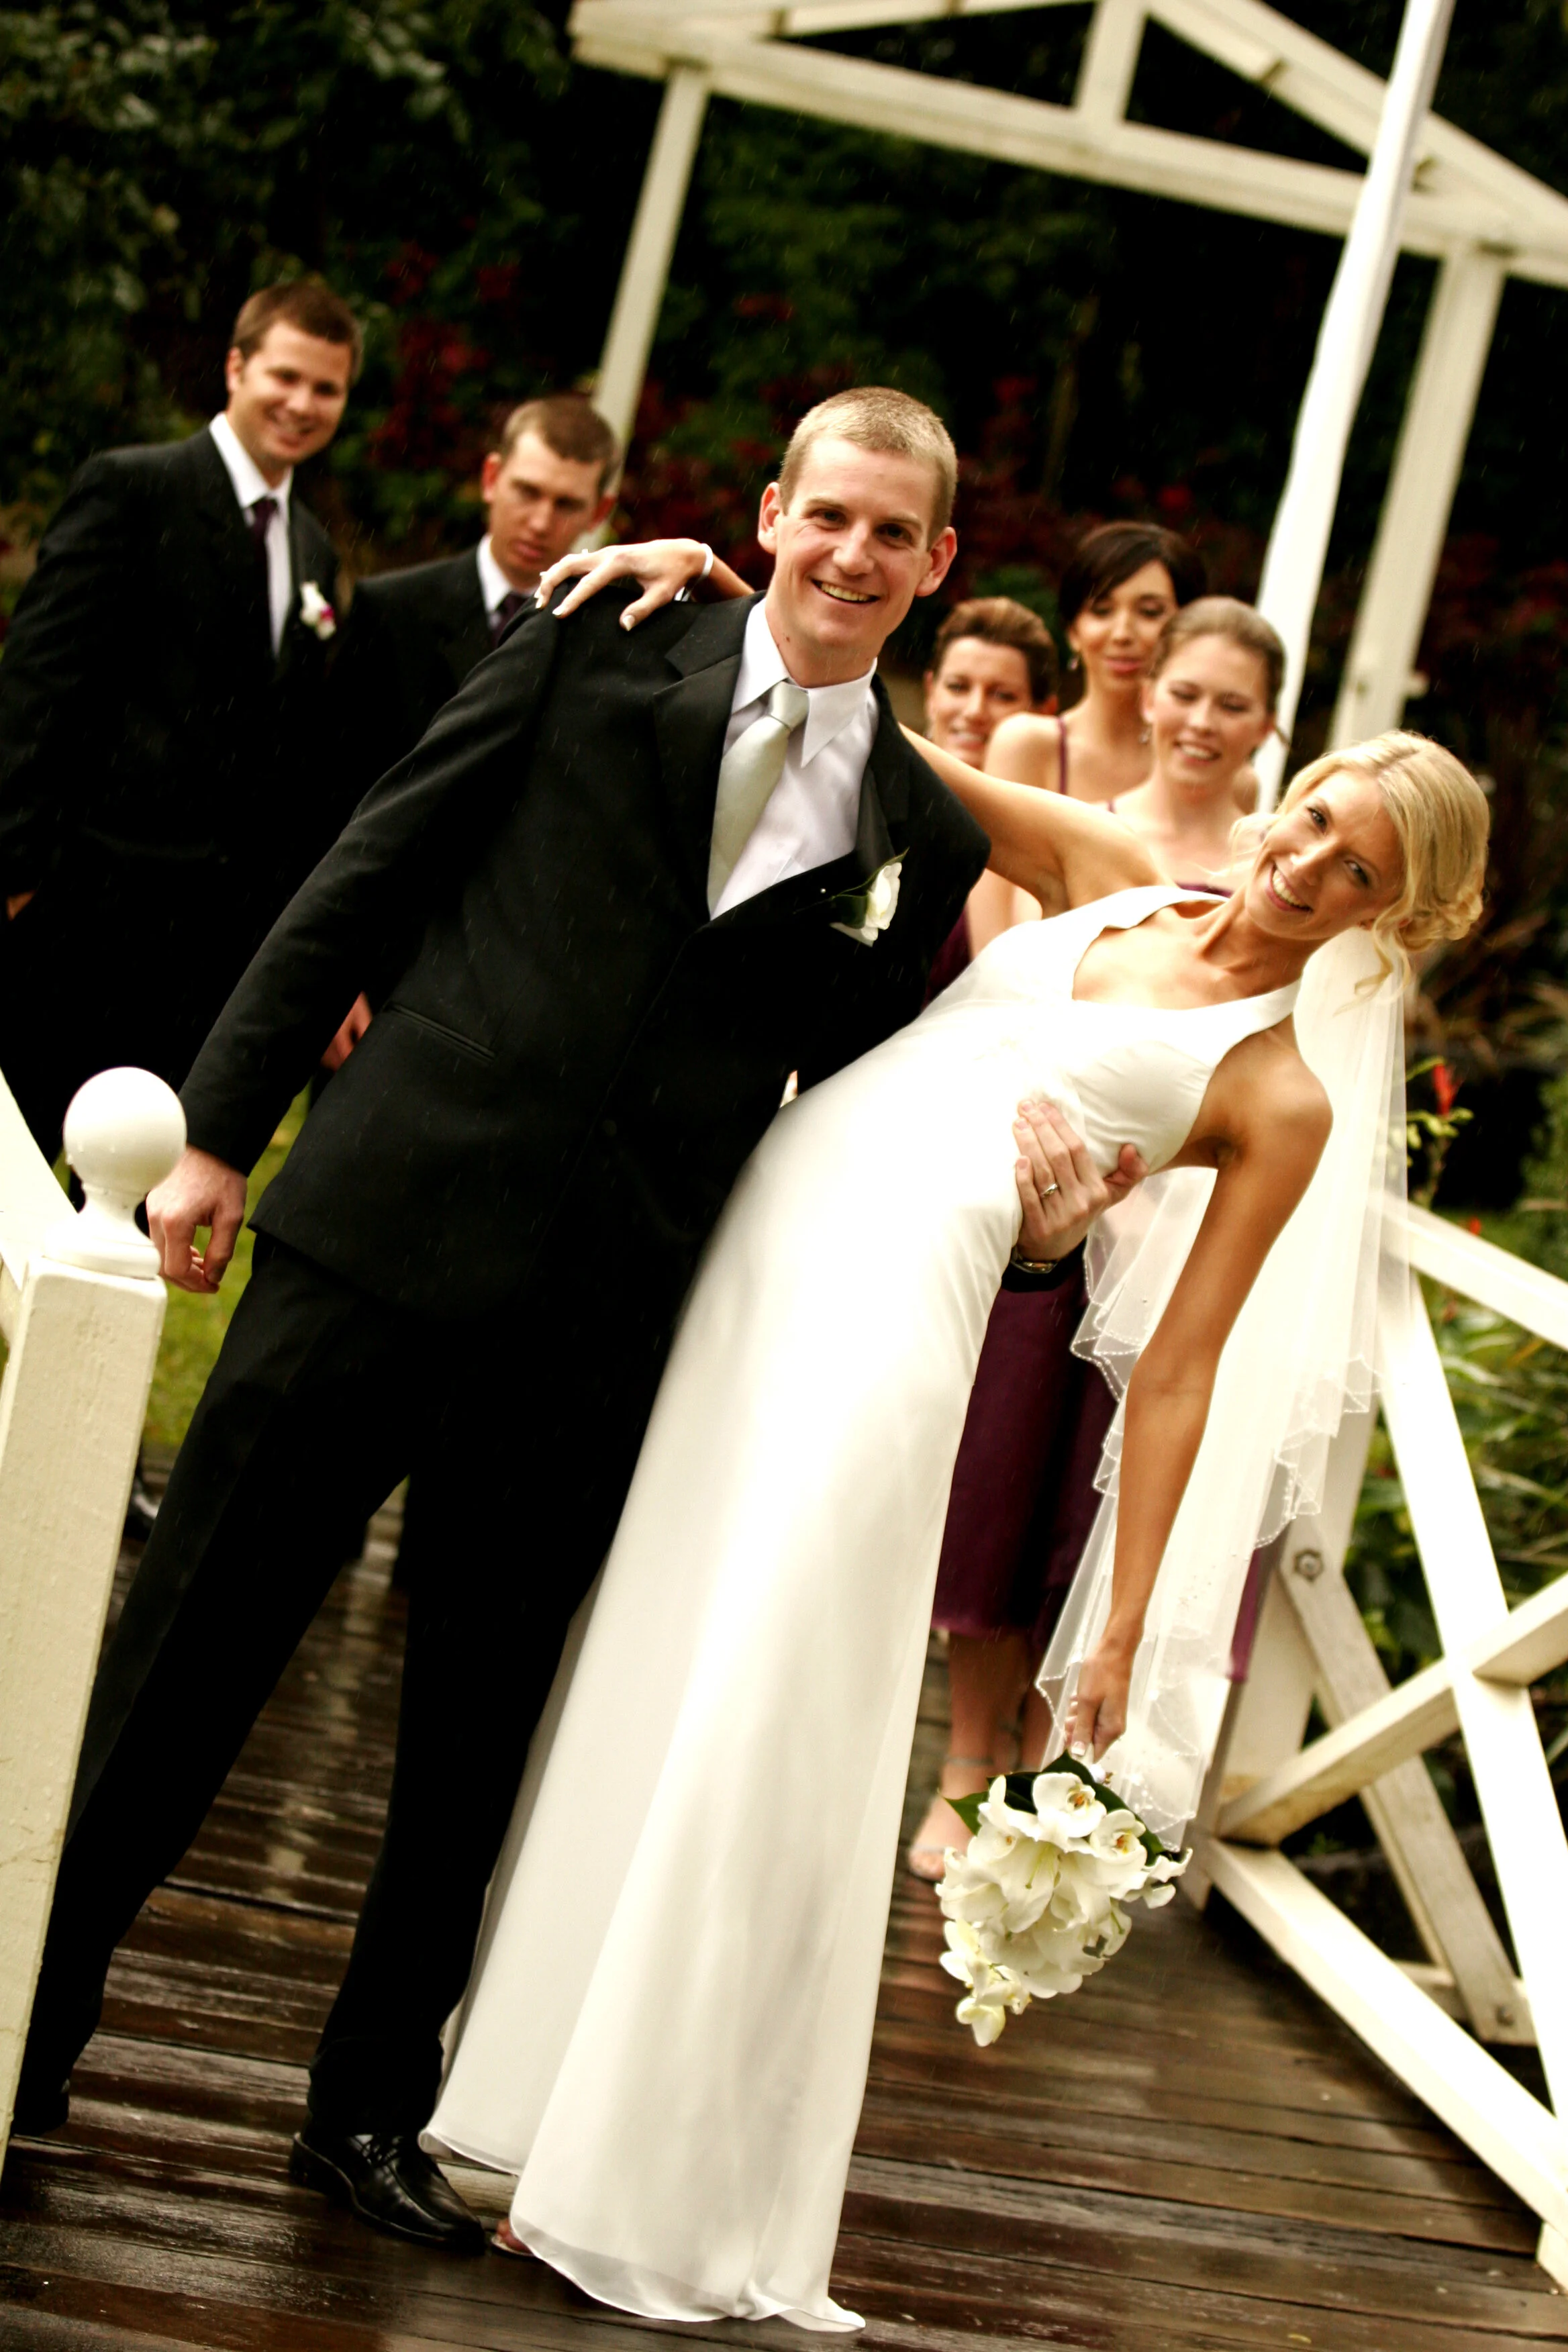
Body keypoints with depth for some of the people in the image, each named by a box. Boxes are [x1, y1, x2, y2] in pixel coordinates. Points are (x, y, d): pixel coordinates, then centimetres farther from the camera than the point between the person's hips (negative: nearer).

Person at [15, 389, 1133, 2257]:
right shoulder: (596, 651, 2)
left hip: (598, 1329, 2)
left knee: (479, 1741, 10)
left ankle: (371, 2111, 26)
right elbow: (369, 877, 1)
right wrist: (224, 1125, -2)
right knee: (187, 1645, 5)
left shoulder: (923, 836, 8)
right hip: (386, 1225, -2)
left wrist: (1013, 1198, -2)